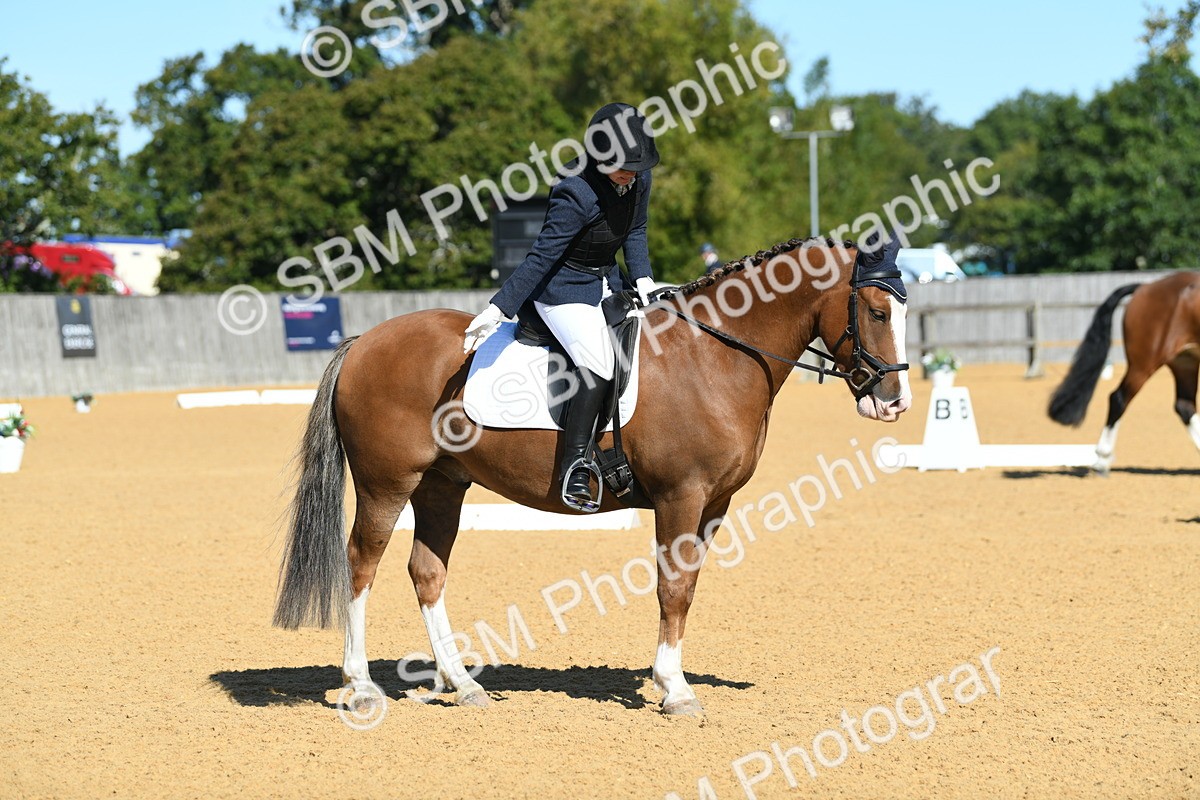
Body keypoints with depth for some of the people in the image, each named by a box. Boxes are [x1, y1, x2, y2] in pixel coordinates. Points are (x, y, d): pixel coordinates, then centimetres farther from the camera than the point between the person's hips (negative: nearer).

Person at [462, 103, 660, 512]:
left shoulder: (639, 178, -5)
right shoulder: (577, 195, -27)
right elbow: (541, 258, -25)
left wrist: (642, 277, -2)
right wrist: (498, 310, -27)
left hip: (608, 285, 9)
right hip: (563, 290, -9)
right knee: (598, 365, -28)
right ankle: (574, 467, -23)